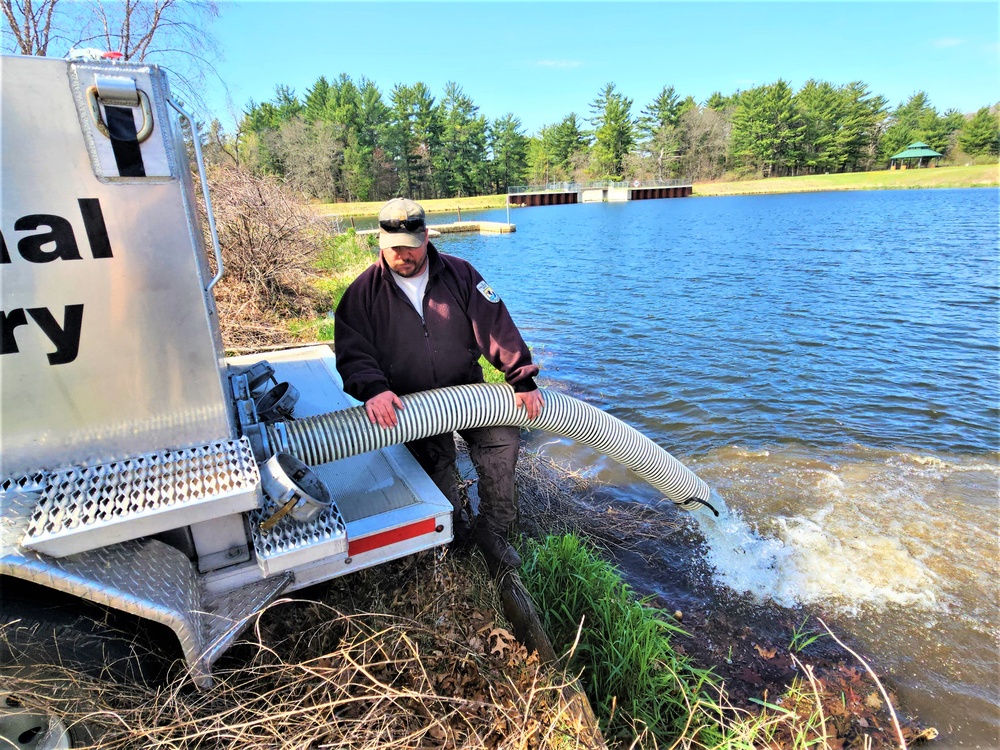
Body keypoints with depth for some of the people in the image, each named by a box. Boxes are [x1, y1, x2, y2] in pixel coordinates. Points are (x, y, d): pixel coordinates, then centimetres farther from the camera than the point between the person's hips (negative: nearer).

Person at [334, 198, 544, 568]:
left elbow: (496, 325, -9)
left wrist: (523, 380, -16)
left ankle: (493, 530, 4)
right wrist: (372, 389, -32)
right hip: (410, 402, 0)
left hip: (466, 389, 1)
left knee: (501, 441, -16)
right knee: (435, 465, -1)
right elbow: (352, 350, -11)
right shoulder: (364, 291, -5)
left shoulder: (459, 274, -4)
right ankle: (455, 530, 29)